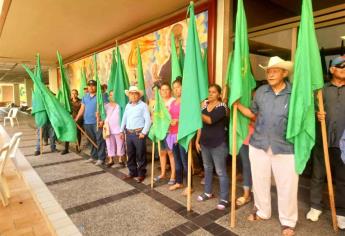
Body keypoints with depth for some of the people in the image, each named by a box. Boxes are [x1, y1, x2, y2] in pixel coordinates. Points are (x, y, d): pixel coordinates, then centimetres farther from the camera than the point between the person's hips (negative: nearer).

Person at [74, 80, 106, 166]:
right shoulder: (85, 97, 14)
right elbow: (82, 109, 15)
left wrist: (102, 120, -18)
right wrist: (76, 118, 6)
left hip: (97, 122, -6)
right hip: (87, 122, 6)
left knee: (99, 140, -3)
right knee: (92, 140, 15)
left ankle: (101, 158, 3)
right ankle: (93, 156, 25)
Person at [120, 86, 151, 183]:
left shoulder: (143, 105, -5)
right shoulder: (128, 106, 15)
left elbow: (148, 120, -10)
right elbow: (124, 119, 20)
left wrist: (144, 132, -15)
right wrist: (121, 131, 15)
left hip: (139, 133, -6)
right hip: (129, 133, 6)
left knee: (140, 155, 0)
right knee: (130, 154, 14)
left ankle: (141, 174, 13)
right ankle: (132, 172, 28)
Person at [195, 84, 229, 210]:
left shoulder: (222, 107, -11)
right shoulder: (204, 105, 8)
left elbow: (210, 120, -26)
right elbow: (201, 124, 10)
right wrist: (197, 140, 7)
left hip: (218, 144, -6)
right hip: (205, 143, 6)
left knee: (220, 171, 2)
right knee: (207, 168, 18)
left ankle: (224, 198, 13)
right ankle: (207, 192, 34)